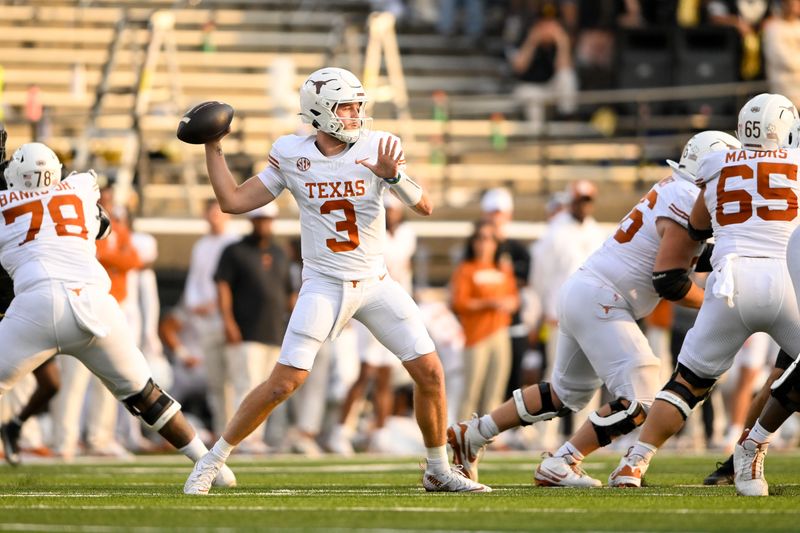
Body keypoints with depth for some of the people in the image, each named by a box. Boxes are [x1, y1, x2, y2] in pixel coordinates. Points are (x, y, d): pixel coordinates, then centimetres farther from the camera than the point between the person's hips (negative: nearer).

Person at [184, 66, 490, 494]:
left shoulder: (376, 148, -5)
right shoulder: (291, 155, -3)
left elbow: (424, 207, -10)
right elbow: (233, 201, 2)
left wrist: (394, 176, -28)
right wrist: (212, 147, -1)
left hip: (375, 283, 2)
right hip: (323, 287, -2)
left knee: (429, 371, -5)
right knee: (284, 382, -11)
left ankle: (439, 471, 13)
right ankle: (212, 461, 3)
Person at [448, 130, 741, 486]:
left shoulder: (673, 188, 12)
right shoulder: (689, 203, -16)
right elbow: (668, 282, -19)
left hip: (580, 292, 10)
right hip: (600, 301, -10)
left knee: (566, 393, 24)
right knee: (637, 402, -12)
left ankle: (472, 434, 28)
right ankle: (559, 466, -9)